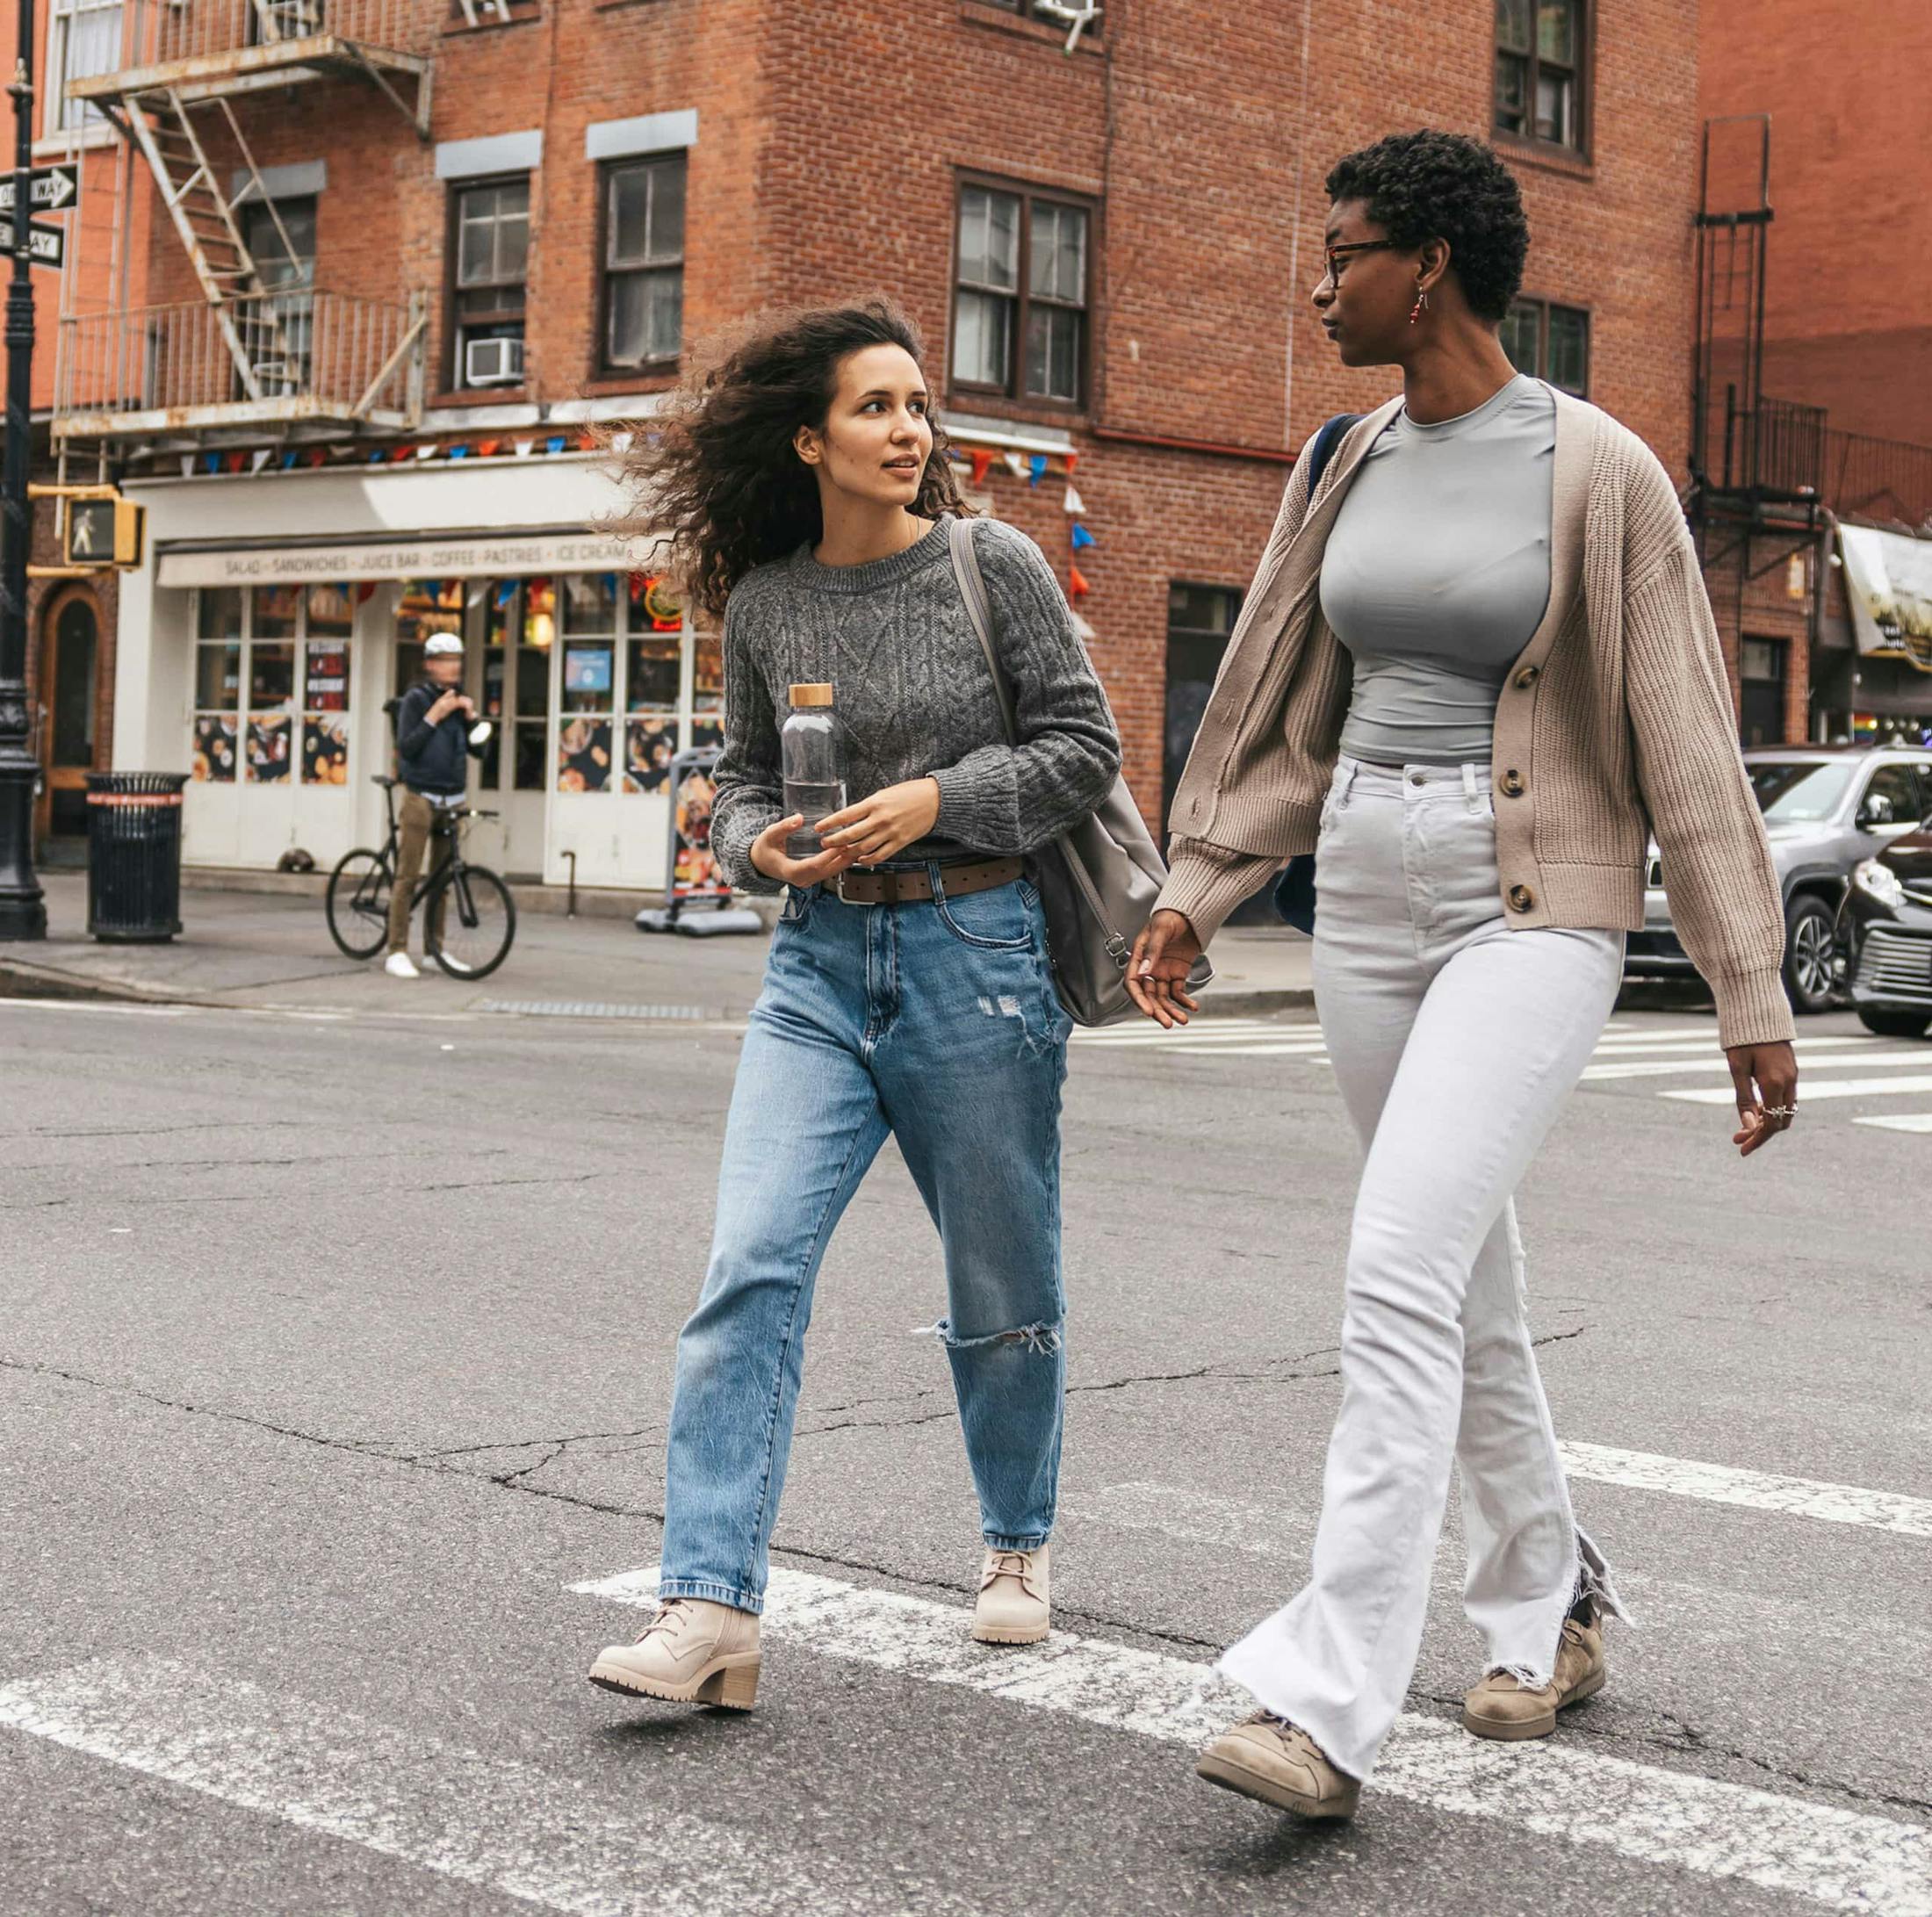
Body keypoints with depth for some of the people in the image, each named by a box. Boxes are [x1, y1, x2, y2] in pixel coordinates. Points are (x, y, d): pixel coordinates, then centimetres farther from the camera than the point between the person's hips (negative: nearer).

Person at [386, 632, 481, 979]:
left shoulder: (460, 699, 11)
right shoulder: (416, 699, -5)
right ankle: (397, 951, -7)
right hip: (421, 797, -5)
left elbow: (478, 749, 9)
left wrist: (471, 716, -6)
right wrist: (435, 716, -19)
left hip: (452, 799, 5)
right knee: (407, 875, -8)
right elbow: (405, 748, -13)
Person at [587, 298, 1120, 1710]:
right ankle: (711, 1613, -15)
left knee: (1003, 1287, 10)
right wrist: (763, 844, -6)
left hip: (977, 954, -2)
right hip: (821, 962, 2)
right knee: (752, 1265, -13)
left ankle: (1018, 1542, 35)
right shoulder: (763, 603, 5)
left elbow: (1085, 747, -3)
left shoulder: (994, 565, -4)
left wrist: (937, 801, -15)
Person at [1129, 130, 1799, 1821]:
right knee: (1467, 1283, 15)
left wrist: (1755, 995, -9)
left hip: (1538, 914, -7)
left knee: (1400, 1270, -20)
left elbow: (1688, 740, -9)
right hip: (1368, 902, 7)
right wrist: (1197, 893, 8)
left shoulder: (1601, 472, -10)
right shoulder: (1357, 466, 9)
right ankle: (1553, 1600, 34)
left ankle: (1328, 1707, -19)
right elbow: (1294, 709, 15)